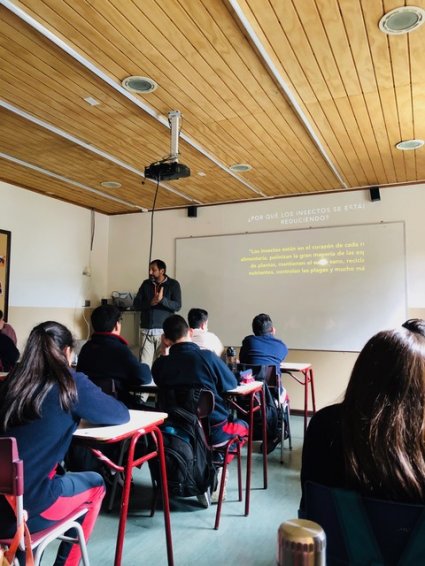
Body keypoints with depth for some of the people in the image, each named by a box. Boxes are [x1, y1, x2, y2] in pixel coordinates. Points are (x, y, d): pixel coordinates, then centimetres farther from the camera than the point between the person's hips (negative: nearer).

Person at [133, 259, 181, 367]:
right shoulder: (146, 284, 10)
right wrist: (150, 303, -15)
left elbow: (177, 306, -10)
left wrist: (162, 300, -26)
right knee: (144, 364, 0)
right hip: (146, 331, 3)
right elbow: (136, 304, 3)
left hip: (164, 331, -3)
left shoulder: (173, 284, -1)